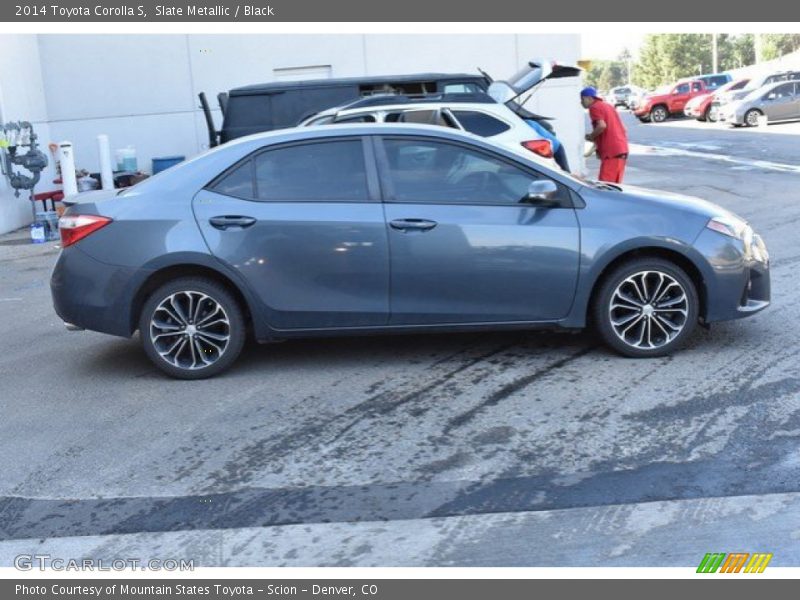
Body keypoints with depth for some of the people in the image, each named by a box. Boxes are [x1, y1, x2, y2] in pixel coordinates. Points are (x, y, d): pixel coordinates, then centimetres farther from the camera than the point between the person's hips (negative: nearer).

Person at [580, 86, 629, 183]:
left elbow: (602, 125, -21)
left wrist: (591, 136, -5)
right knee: (615, 184, 12)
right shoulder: (607, 106, 24)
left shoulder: (594, 107, -4)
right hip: (622, 149, 9)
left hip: (611, 151, -9)